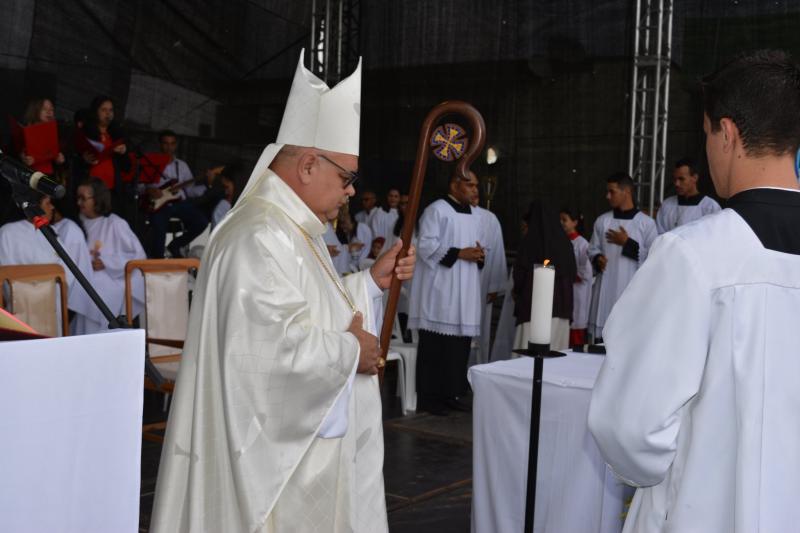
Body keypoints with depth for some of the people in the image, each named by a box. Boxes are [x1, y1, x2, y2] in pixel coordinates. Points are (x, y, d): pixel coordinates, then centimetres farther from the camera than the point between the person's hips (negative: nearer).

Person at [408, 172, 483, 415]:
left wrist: (479, 255, 0)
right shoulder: (437, 210, -6)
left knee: (460, 344, 7)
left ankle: (453, 393, 16)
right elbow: (426, 246, -13)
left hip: (464, 291, 8)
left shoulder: (473, 217, 18)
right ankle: (429, 397, 1)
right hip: (440, 290, -8)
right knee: (435, 345, -5)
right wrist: (459, 253, -17)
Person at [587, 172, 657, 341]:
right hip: (605, 292, 4)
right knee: (601, 340, 5)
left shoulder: (646, 223, -2)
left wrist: (627, 243, -11)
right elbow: (593, 249, 15)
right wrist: (597, 259, -6)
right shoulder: (602, 221, 9)